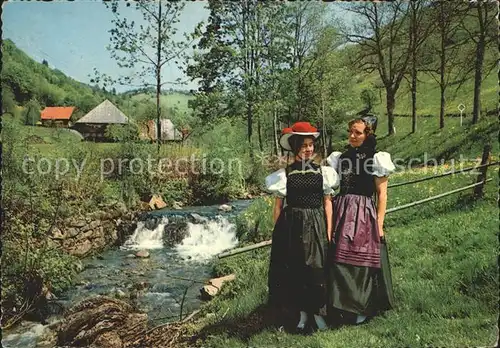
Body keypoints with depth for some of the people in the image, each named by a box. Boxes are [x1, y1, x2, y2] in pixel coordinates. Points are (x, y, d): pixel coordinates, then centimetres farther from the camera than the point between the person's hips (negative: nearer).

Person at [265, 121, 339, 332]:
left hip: (316, 226, 1)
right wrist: (277, 233, 0)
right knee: (294, 270, 5)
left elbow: (327, 202, 5)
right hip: (291, 227, 0)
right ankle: (302, 313, 21)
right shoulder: (284, 174, -1)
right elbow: (278, 206, 2)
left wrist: (329, 230, 0)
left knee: (316, 270, 2)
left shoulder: (323, 172, 3)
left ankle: (317, 311, 19)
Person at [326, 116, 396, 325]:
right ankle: (343, 305, 19)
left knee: (362, 259, 1)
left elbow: (382, 194, -2)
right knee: (338, 259, 3)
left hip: (363, 213, -4)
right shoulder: (341, 157, 12)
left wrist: (379, 223, -7)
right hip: (340, 211, 4)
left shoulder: (376, 159, 0)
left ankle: (361, 308, 18)